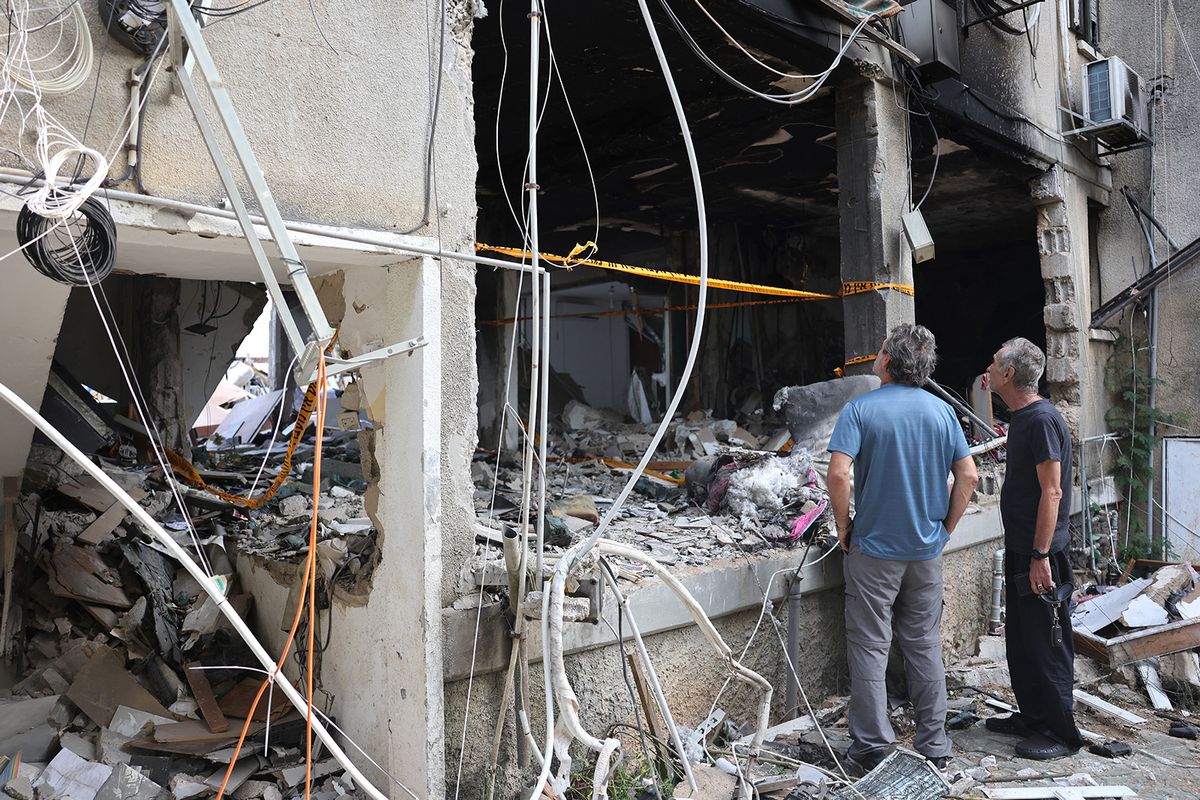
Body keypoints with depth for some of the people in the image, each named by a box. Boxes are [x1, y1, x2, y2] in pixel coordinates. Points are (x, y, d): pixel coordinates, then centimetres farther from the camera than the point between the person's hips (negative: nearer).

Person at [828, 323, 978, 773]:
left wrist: (843, 525, -8)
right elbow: (968, 476, 1)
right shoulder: (942, 411, 2)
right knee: (925, 647, 14)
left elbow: (839, 474, -22)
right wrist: (946, 526, 10)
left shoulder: (861, 409, -12)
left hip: (873, 548, -4)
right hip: (926, 550, 4)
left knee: (870, 648, 5)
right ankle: (934, 745, 23)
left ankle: (873, 748, 11)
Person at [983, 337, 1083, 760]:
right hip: (1019, 550, 10)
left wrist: (1040, 555, -24)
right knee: (1020, 638, 17)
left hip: (1040, 553, -10)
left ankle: (1061, 732, 13)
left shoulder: (1042, 419, -18)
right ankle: (1032, 716, 30)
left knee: (1047, 644, 1)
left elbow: (1051, 492, -22)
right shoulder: (1021, 417, 12)